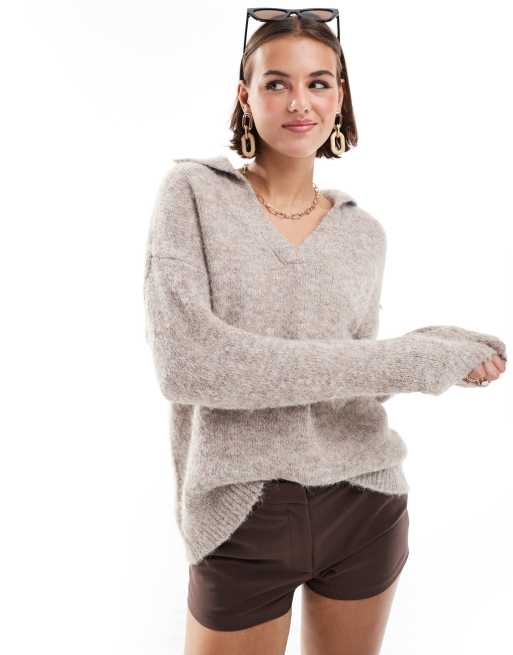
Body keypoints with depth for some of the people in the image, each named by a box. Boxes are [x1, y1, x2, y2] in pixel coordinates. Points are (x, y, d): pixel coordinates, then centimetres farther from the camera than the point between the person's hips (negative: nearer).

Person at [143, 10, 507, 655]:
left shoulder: (363, 233, 4)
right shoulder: (194, 192, -7)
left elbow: (352, 380, 9)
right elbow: (184, 363, -20)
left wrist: (436, 350, -12)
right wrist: (396, 361, -20)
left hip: (364, 503, 4)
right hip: (243, 512, -3)